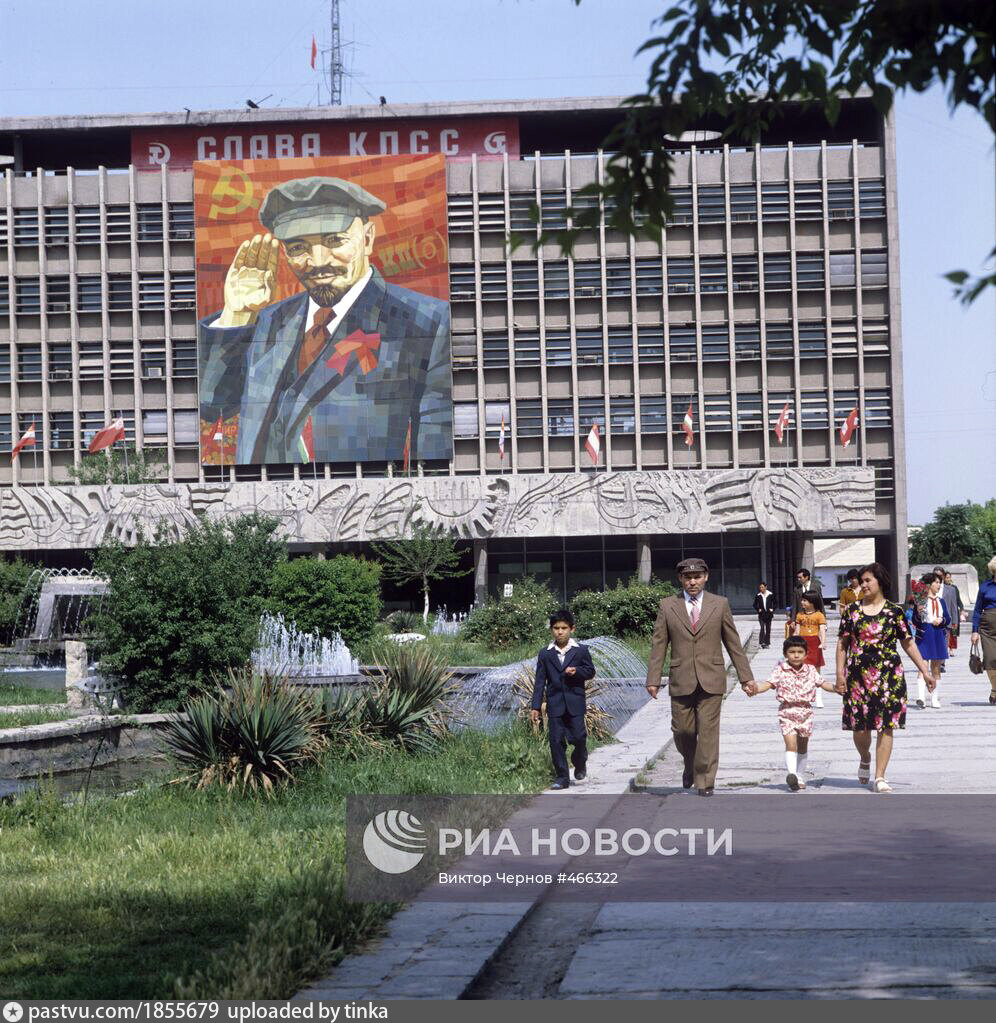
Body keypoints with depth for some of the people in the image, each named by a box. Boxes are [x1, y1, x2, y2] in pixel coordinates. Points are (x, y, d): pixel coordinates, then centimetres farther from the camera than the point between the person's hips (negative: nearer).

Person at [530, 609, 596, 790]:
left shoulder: (581, 651, 3)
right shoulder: (545, 654, 5)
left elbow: (590, 671, 9)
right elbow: (540, 681, 5)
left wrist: (577, 672, -13)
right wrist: (536, 707, 1)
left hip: (575, 702, -1)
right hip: (554, 704, 1)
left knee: (578, 737, -3)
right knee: (556, 740, -1)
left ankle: (580, 763, 29)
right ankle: (562, 777, 6)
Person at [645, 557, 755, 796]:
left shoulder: (720, 604, 6)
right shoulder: (668, 606, 6)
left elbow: (733, 643, 9)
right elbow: (658, 645, 5)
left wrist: (745, 676, 6)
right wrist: (653, 680, -2)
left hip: (711, 680, -1)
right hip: (681, 681, 1)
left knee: (708, 732, -4)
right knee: (682, 731, 4)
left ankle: (705, 781, 4)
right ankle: (690, 766, 32)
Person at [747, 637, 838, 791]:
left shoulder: (810, 670, 5)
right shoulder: (781, 671, -3)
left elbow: (822, 683, 8)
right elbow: (769, 684, -12)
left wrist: (836, 689, -9)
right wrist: (756, 688, -31)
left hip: (805, 711, 3)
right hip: (787, 712, -3)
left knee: (802, 747, 14)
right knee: (791, 744, -18)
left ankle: (800, 778, 25)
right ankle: (791, 774, -29)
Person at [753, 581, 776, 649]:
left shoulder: (771, 595, 0)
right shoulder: (758, 595, 0)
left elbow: (774, 603, 12)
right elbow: (755, 605, 9)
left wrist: (772, 609, -3)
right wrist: (758, 609, -7)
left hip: (768, 614, 2)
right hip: (761, 614, -2)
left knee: (768, 629, 7)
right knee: (762, 628, -15)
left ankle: (767, 643, 14)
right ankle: (761, 642, -16)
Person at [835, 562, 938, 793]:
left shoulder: (894, 611, 3)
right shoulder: (853, 611, 7)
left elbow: (908, 643, 7)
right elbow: (842, 644, 9)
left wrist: (925, 671, 4)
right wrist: (840, 674, 1)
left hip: (888, 674, -1)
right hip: (858, 676, 1)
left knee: (886, 726, -3)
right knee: (860, 726, 0)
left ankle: (879, 777, 2)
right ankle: (865, 759, 32)